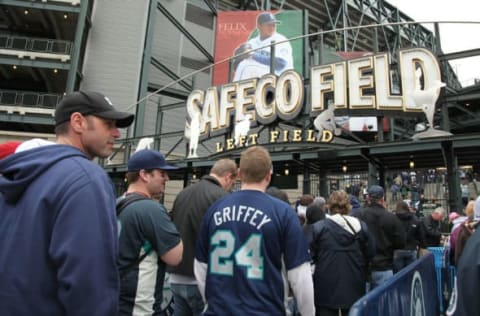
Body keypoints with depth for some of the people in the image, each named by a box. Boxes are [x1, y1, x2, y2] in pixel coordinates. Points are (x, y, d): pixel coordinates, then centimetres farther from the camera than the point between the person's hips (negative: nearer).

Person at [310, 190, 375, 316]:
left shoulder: (318, 227, -11)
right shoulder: (361, 227, -2)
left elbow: (311, 255, -9)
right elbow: (370, 253, 3)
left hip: (326, 287, -3)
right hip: (353, 287, 3)